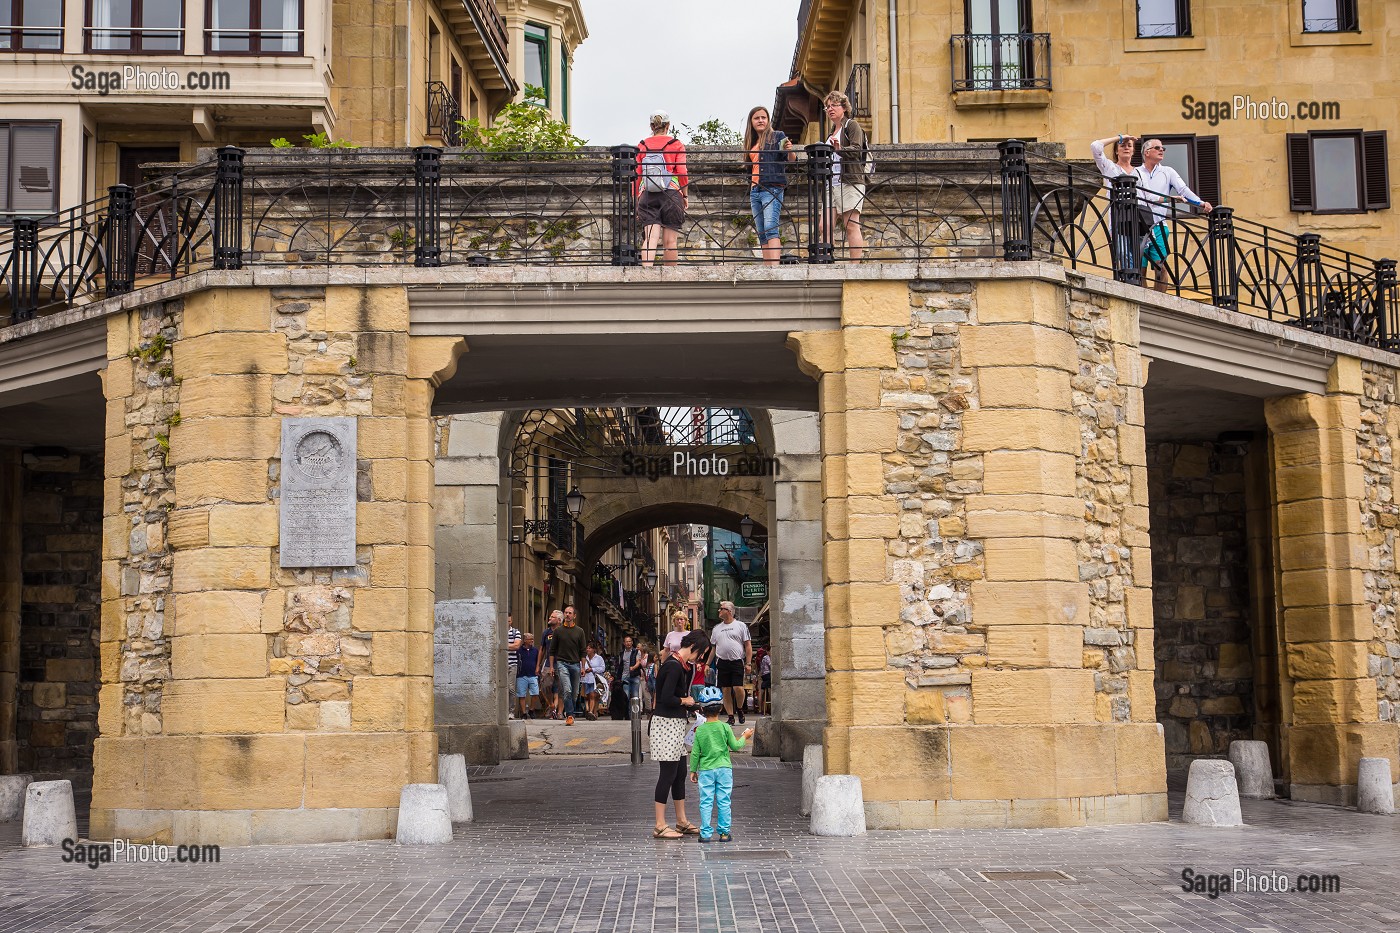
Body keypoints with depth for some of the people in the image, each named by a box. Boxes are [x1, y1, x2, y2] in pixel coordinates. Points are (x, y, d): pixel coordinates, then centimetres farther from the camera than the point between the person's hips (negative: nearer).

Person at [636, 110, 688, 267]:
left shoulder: (642, 146, 9)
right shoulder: (677, 145, 3)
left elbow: (637, 175, 7)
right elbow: (682, 173, -4)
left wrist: (636, 200, 12)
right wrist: (685, 195, 6)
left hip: (647, 195, 1)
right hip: (671, 195, -1)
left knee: (650, 237, -8)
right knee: (669, 241, 6)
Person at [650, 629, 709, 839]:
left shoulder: (680, 664, 13)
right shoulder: (674, 666, -19)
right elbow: (667, 699, -25)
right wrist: (685, 701, -9)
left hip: (675, 724, 10)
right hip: (667, 724, -10)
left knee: (680, 773, 14)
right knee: (668, 773, -5)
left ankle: (681, 821, 23)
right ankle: (660, 827, 0)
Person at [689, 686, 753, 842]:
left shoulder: (700, 730, -4)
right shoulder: (725, 728, -6)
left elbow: (695, 753, 0)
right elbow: (735, 746, 1)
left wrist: (693, 770, 11)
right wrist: (744, 737, 18)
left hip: (706, 770, 0)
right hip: (724, 768, 0)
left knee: (706, 802, 3)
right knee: (723, 801, 6)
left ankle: (706, 833, 3)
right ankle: (724, 832, 9)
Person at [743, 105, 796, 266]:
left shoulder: (777, 136, 3)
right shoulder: (751, 143, 21)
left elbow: (792, 160, -7)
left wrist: (790, 151, -28)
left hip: (773, 188, -7)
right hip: (755, 191, 7)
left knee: (770, 228, -23)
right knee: (762, 234, 2)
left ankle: (774, 266, -34)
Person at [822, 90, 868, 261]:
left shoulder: (851, 125, 1)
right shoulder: (833, 132, 25)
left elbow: (857, 149, -16)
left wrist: (840, 149, -31)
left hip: (850, 183, -8)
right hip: (832, 184, 8)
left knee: (851, 226, -13)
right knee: (825, 226, -4)